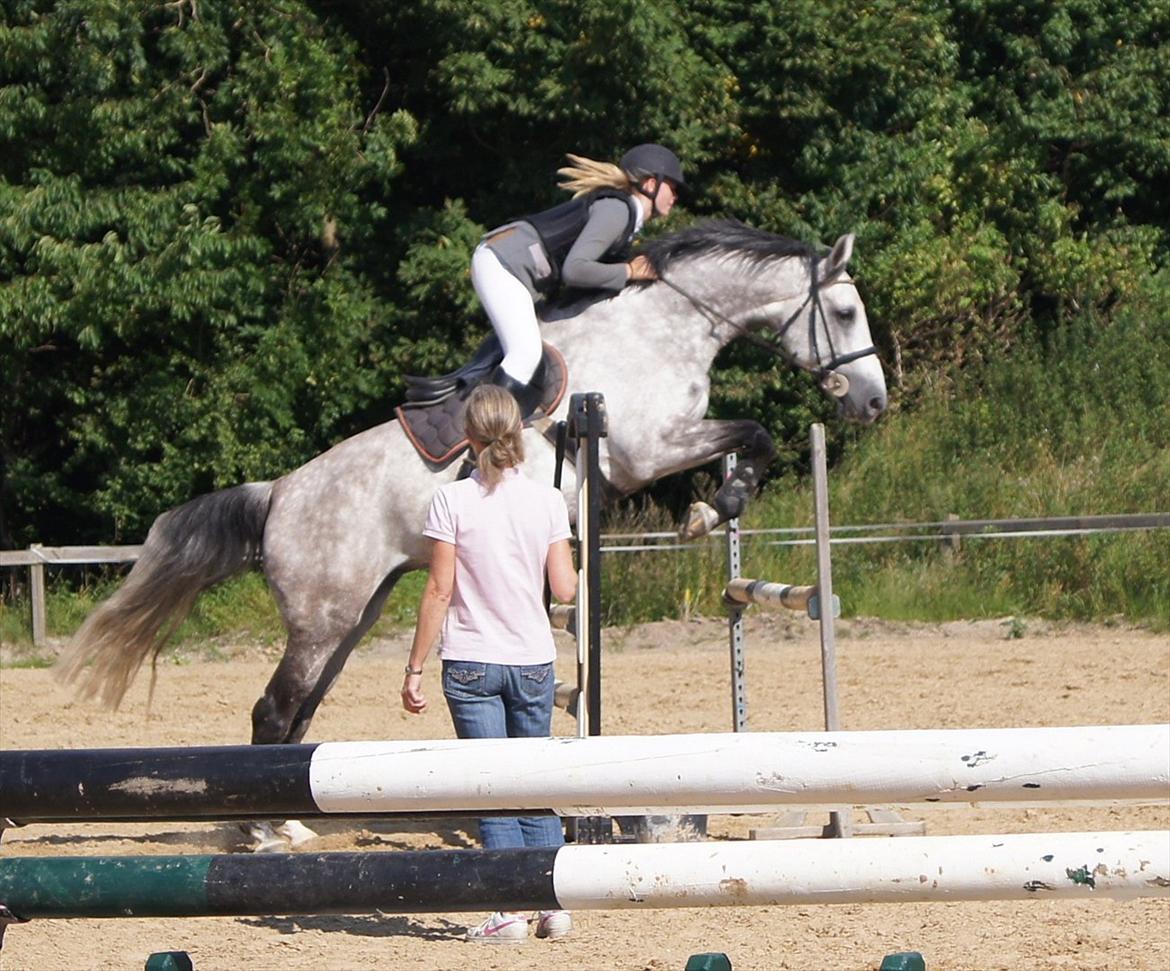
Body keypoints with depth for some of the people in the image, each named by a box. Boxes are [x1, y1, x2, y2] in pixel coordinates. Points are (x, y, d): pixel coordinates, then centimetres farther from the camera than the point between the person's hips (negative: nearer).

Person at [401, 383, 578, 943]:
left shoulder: (452, 500, -9)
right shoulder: (546, 500, -1)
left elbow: (439, 591, -9)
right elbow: (565, 589, 0)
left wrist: (414, 669, -4)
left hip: (471, 664, -3)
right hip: (533, 661, 3)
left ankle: (509, 912, -4)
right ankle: (554, 905, 11)